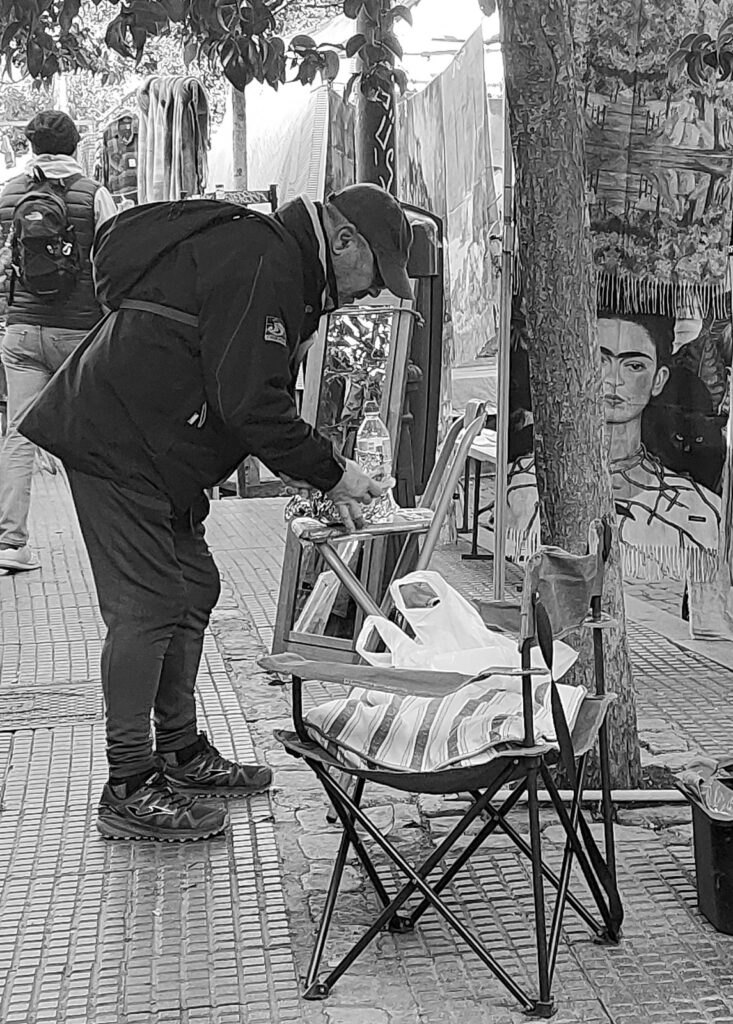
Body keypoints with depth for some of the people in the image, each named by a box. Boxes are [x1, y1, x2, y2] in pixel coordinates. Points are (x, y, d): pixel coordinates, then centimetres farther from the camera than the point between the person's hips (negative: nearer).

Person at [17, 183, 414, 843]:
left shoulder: (281, 269, 16)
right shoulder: (260, 263, -18)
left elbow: (268, 404, 20)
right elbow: (251, 405, -23)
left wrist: (326, 481, 9)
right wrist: (331, 473, -14)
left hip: (157, 453, 11)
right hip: (116, 444, -11)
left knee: (193, 589, 13)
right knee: (148, 604, -9)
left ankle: (181, 753, 25)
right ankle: (130, 789, 0)